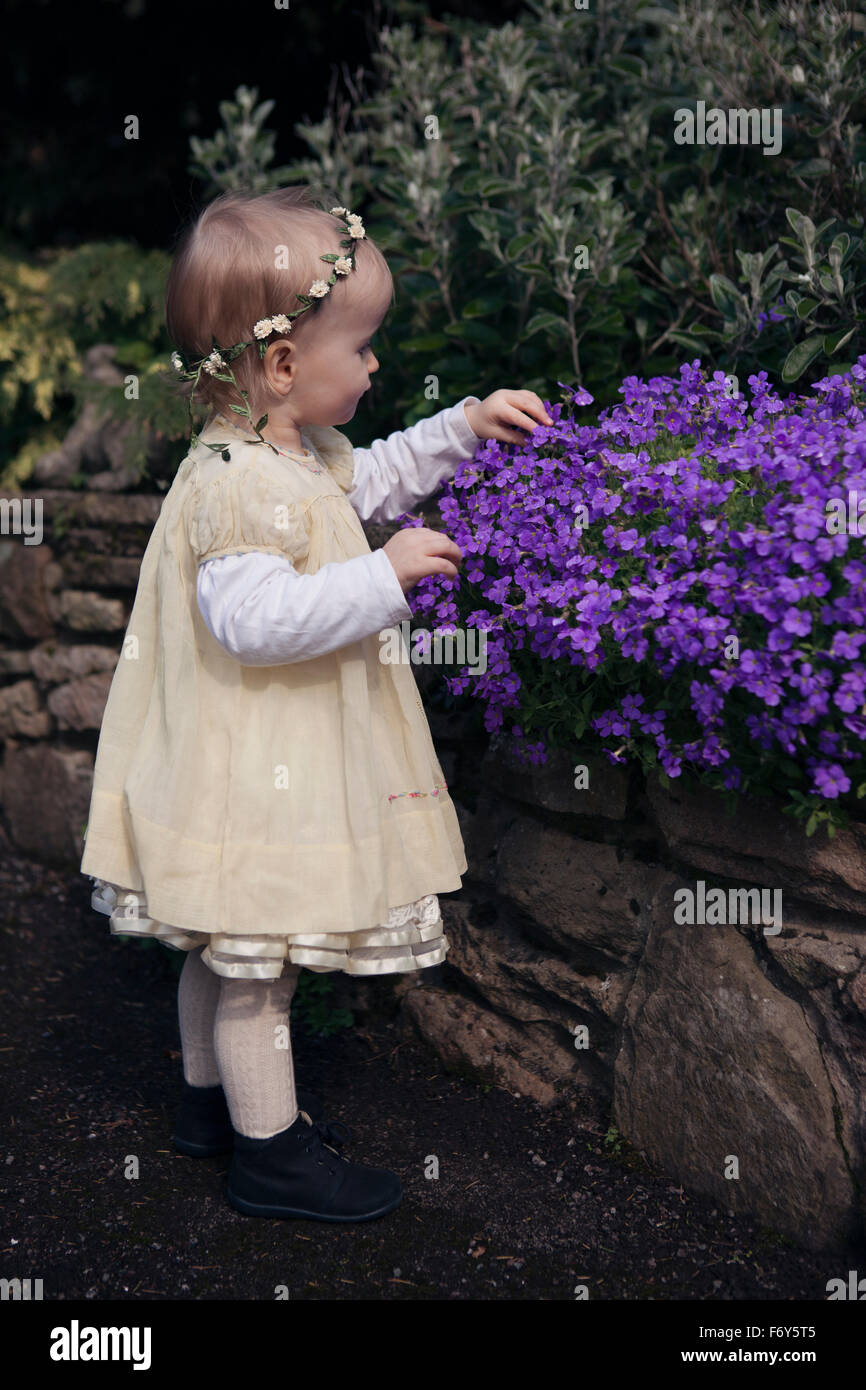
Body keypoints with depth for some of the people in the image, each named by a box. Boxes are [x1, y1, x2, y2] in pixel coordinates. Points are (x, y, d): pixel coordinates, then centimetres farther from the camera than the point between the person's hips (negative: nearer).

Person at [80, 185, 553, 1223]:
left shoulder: (299, 451, 7)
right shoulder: (241, 485, -26)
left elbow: (367, 481, 25)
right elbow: (252, 619, -34)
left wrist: (464, 428, 20)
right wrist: (385, 574, -31)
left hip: (278, 760, 10)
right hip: (257, 773, -10)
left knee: (225, 947, 23)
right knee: (257, 962, 5)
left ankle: (212, 1098, 41)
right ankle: (270, 1151, 21)